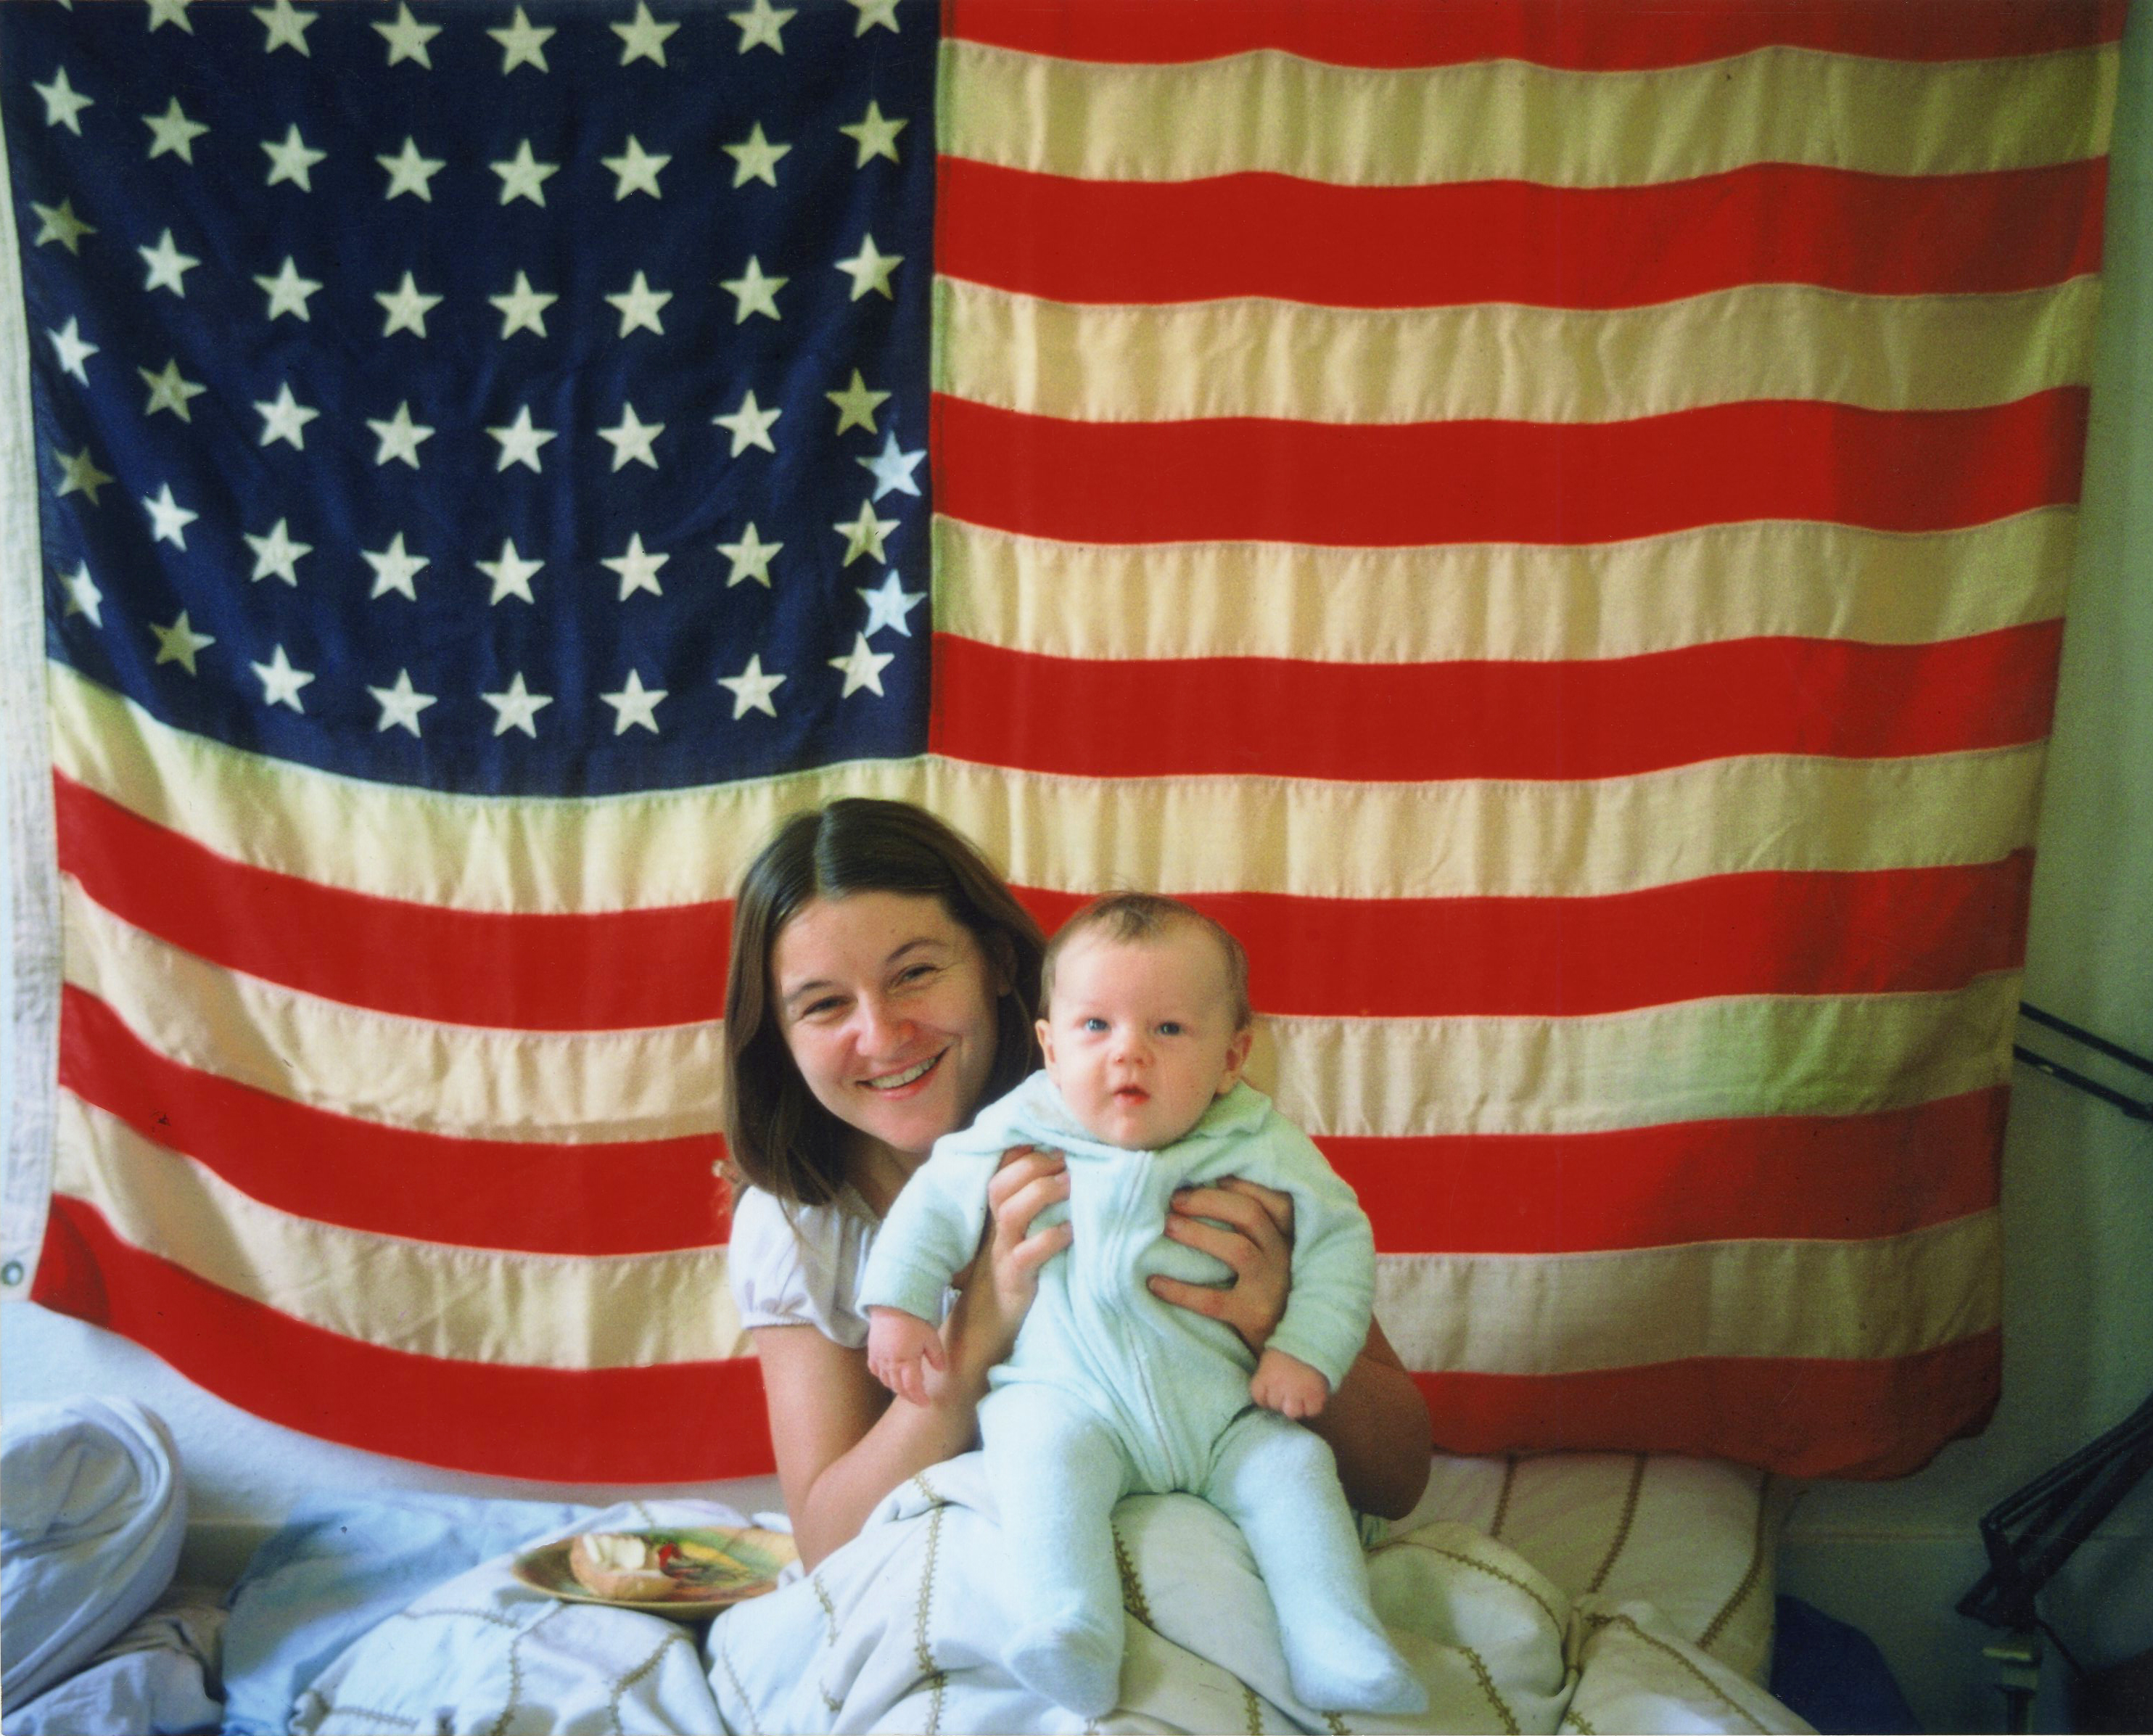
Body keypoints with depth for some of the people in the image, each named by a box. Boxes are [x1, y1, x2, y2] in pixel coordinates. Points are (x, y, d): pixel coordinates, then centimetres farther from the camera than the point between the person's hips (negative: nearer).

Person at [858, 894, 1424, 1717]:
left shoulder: (1261, 1148, 0)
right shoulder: (1021, 1136, -1)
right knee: (1045, 1448, -30)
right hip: (1067, 1394, -2)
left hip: (1223, 1412, 2)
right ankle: (1071, 1633, -36)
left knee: (1292, 1466, -18)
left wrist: (1307, 1350, -6)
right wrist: (898, 1303, 3)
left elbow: (1339, 1239, 6)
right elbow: (936, 1202, 10)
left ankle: (1339, 1652, -10)